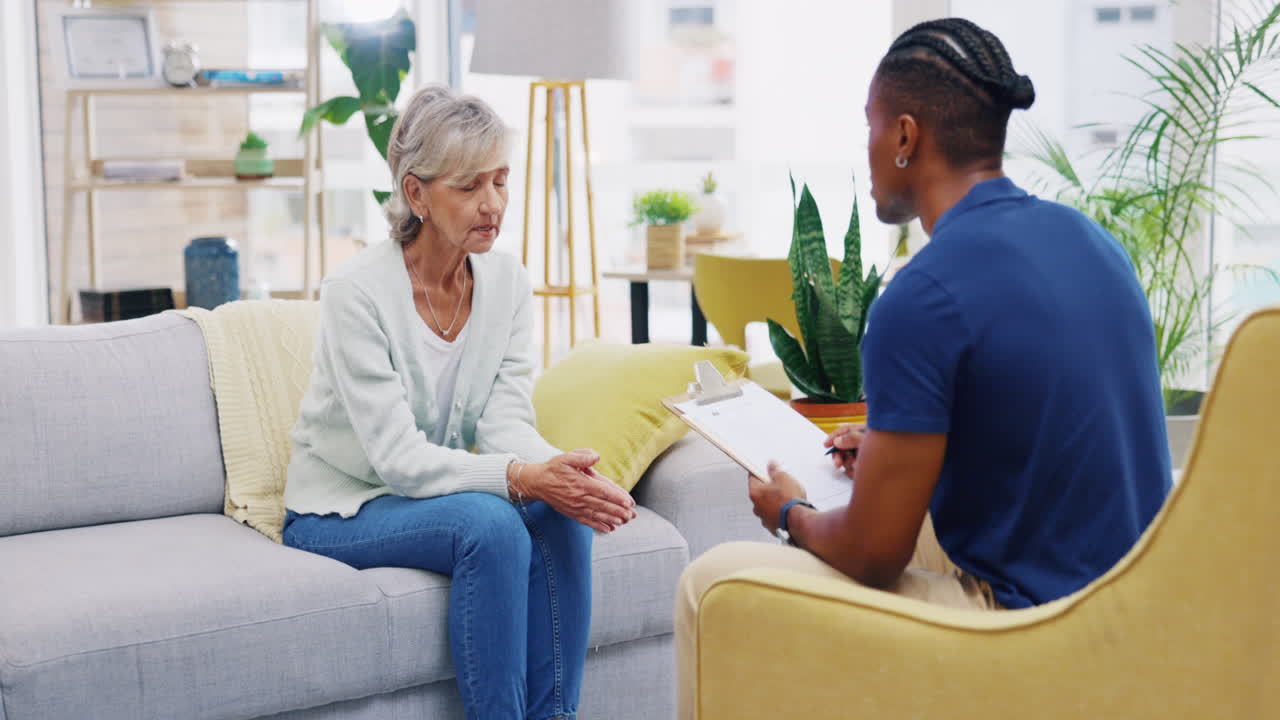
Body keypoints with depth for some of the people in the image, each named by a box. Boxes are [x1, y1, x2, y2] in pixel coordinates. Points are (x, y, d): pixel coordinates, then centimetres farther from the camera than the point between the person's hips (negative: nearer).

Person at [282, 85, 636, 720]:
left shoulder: (506, 280, -3)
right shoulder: (358, 292, -21)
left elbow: (506, 421, -9)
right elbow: (398, 457, -26)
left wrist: (564, 472, -32)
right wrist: (522, 477, -40)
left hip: (436, 489, 5)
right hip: (339, 512, -5)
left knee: (559, 514, -24)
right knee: (488, 522, -32)